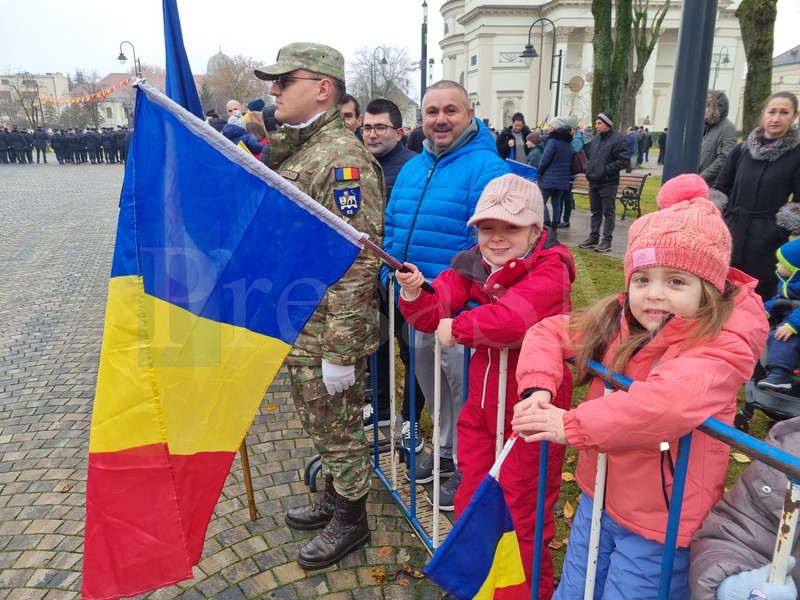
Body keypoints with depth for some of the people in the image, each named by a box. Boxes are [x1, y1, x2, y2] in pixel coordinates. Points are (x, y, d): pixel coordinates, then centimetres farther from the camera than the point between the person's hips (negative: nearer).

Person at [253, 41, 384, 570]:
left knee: (340, 430, 10)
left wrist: (340, 350, -25)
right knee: (320, 425, 24)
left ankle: (351, 520, 32)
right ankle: (334, 497, 45)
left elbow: (358, 261, -25)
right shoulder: (292, 150, 12)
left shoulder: (343, 157, -20)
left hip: (327, 333, -9)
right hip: (295, 327, 9)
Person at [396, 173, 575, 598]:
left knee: (523, 516, 10)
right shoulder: (471, 266, 2)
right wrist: (414, 292, -24)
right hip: (481, 408, 7)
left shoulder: (550, 270, -19)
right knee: (470, 504, 21)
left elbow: (512, 319, -37)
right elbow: (431, 314, -2)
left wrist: (456, 329, -23)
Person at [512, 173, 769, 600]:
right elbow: (549, 332, 2)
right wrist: (538, 390, -16)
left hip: (659, 524, -6)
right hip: (597, 499, 6)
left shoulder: (723, 347, -23)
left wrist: (571, 426, -34)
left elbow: (666, 403, -41)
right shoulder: (618, 320, -4)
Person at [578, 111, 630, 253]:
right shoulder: (595, 139, 12)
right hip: (593, 182, 7)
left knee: (608, 213, 0)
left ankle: (607, 241, 6)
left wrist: (605, 170, -18)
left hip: (608, 183, -7)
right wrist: (587, 169, 8)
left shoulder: (617, 139, -11)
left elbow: (625, 160, -17)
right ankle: (593, 238, 24)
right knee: (595, 212, 15)